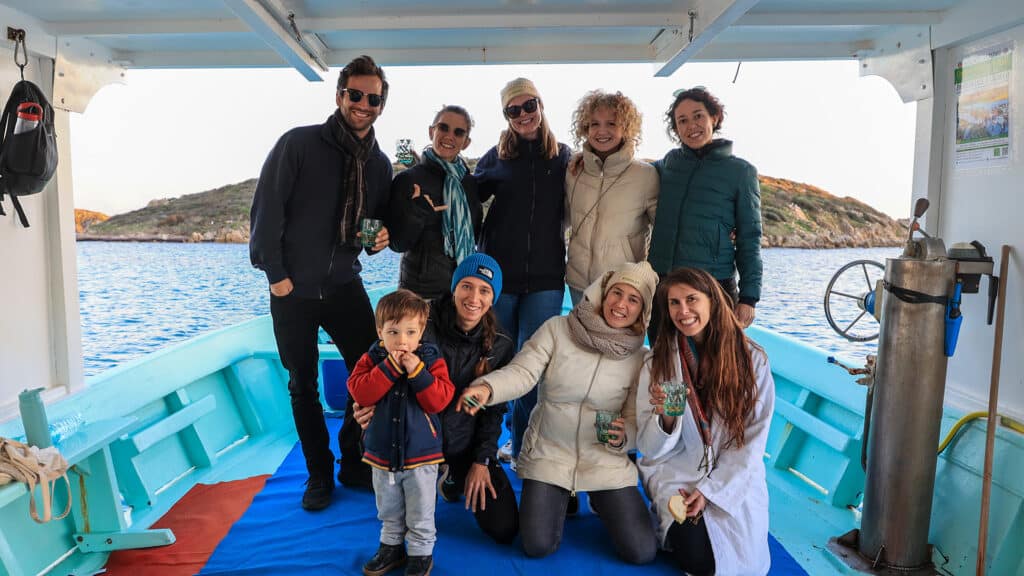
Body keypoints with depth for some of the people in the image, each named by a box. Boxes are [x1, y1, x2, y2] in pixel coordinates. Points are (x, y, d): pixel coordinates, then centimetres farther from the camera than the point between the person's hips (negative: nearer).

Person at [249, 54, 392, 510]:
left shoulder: (379, 163, 5)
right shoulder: (298, 144, -9)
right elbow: (266, 211, -9)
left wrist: (379, 240, -5)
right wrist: (275, 273, -11)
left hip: (344, 285, 4)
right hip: (293, 290, -3)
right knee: (303, 386, 8)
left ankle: (354, 463, 20)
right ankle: (319, 475, 25)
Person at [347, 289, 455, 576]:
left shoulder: (431, 360, -11)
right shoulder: (371, 359, -6)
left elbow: (439, 399, -21)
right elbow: (359, 392, -21)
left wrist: (416, 371, -30)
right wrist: (389, 367, -29)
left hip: (421, 455, -2)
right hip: (382, 453, 3)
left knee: (420, 515, 12)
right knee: (389, 511, 23)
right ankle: (391, 545, 44)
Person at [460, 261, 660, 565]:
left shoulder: (641, 358, -4)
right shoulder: (557, 329, -10)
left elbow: (636, 420, -3)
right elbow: (522, 372, -19)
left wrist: (621, 438, -26)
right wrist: (487, 386, -40)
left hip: (606, 460, 1)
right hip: (548, 454, -1)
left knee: (642, 553, -5)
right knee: (537, 546, -10)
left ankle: (601, 501, 26)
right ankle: (561, 499, 23)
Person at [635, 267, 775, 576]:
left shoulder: (752, 359, -5)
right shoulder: (656, 366, -5)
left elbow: (753, 441, -3)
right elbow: (650, 449, -6)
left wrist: (710, 490, -11)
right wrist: (665, 418, -28)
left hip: (734, 477, 1)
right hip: (677, 474, -1)